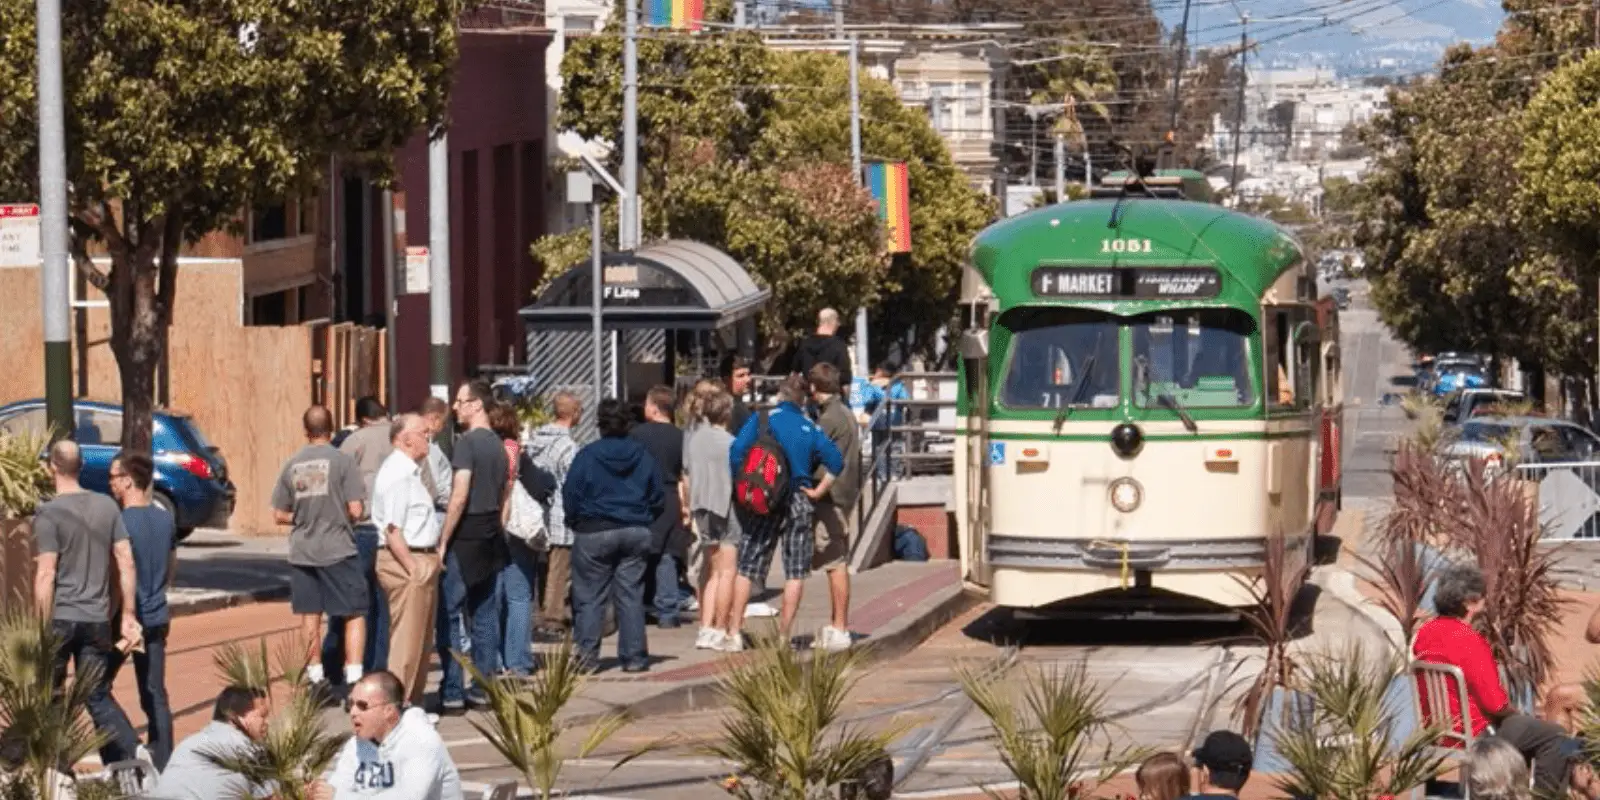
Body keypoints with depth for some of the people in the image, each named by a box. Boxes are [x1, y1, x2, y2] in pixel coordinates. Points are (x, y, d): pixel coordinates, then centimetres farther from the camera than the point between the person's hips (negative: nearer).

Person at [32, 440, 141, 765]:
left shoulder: (49, 513, -10)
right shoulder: (107, 506, 5)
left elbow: (45, 576, -14)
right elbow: (126, 563, 4)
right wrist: (129, 615, 10)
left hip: (60, 618, -4)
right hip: (97, 618, 4)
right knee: (99, 698, 10)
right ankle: (135, 756, -6)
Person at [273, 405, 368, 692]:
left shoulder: (292, 465, 4)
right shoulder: (342, 461, -9)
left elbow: (280, 514, 8)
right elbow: (355, 509, -11)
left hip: (302, 550, 4)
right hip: (338, 550, -4)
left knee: (309, 616, 12)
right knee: (354, 615, 2)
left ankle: (316, 678, 18)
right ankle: (354, 678, -7)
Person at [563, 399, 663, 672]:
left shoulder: (587, 455, -9)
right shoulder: (642, 456, 2)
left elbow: (571, 496, -8)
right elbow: (658, 498, 7)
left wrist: (575, 523, 9)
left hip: (594, 533, -3)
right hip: (636, 533, 3)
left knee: (589, 597, 4)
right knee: (630, 595, 6)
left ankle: (587, 653, -1)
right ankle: (634, 656, 5)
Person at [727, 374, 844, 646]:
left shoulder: (762, 419, -2)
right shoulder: (810, 429, 3)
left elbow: (737, 452, -13)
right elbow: (835, 462, -7)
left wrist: (742, 485, -2)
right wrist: (818, 491, 1)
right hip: (798, 501, 0)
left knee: (747, 567, 7)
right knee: (795, 572, 7)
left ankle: (735, 633, 4)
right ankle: (784, 636, 3)